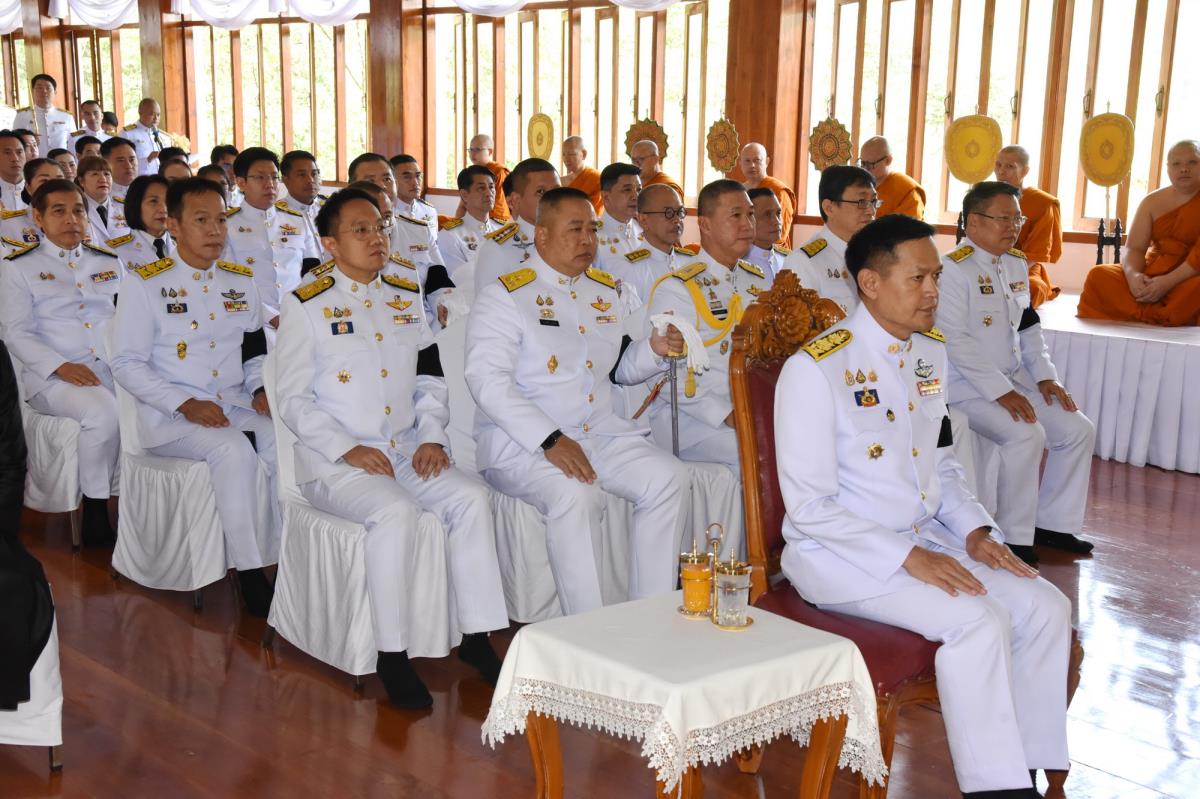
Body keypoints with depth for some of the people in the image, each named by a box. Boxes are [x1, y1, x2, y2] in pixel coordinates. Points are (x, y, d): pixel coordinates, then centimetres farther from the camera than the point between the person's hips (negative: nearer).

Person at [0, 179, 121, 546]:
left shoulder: (108, 262, 21)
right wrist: (61, 366, -16)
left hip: (115, 368, 4)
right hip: (53, 378, -4)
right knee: (104, 411, -35)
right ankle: (96, 513, -19)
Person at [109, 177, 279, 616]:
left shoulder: (241, 281, 13)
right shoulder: (144, 284, -2)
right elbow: (126, 363, -6)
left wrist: (260, 390, -3)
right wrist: (185, 404, -18)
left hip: (235, 406, 4)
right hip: (170, 417, -4)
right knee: (234, 449, -33)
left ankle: (281, 558, -18)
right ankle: (249, 574, -24)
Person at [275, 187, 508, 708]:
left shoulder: (406, 298, 15)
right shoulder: (306, 305, 0)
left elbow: (431, 380, 16)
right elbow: (293, 399, -4)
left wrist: (432, 437, -2)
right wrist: (348, 450, -16)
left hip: (407, 453, 5)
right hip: (333, 464, -5)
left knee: (471, 497, -20)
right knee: (395, 511, -33)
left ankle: (476, 637, -13)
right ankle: (390, 654, -21)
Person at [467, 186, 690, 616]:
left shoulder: (605, 291, 18)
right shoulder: (504, 295, -4)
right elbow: (487, 380, -16)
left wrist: (654, 349, 4)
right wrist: (550, 440, -26)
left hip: (601, 433, 7)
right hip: (521, 443, -6)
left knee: (669, 477, -15)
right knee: (575, 493, -33)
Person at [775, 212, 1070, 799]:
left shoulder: (930, 354, 9)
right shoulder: (815, 369, -16)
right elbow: (809, 507, -18)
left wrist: (976, 530, 0)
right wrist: (910, 557, -21)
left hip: (925, 539, 8)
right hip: (837, 554, -8)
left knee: (1045, 607, -6)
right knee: (977, 620, -25)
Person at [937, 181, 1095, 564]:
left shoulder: (1017, 265, 13)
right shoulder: (953, 268, -14)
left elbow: (1029, 329, 18)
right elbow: (955, 342, -20)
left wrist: (1045, 377, 3)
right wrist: (1000, 392, -22)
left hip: (1015, 379, 9)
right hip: (968, 386, -9)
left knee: (1078, 430, -1)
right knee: (1027, 435, -27)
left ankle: (1053, 523, 12)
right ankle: (1014, 539, -14)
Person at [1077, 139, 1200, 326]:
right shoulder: (1153, 202, 9)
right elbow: (1134, 248, 0)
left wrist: (1168, 282, -27)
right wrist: (1133, 275, -23)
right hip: (1152, 275, 5)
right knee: (1099, 275, -18)